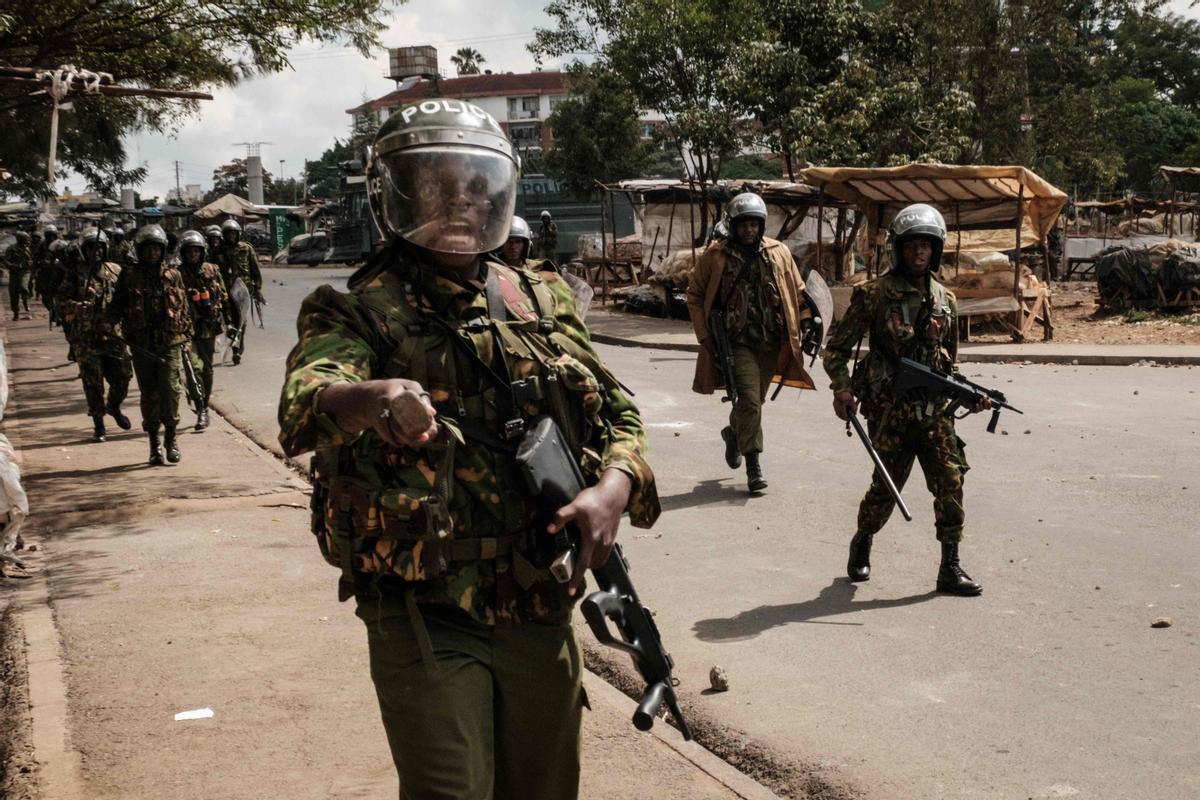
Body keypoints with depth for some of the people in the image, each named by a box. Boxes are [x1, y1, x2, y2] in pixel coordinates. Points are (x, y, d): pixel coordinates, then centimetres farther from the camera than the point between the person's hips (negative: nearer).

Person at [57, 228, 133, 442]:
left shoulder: (116, 271, 7)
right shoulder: (74, 276, -1)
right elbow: (60, 301, -7)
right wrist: (76, 306, -27)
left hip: (114, 335, 2)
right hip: (86, 338, -2)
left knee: (123, 376, 5)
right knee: (93, 383, 2)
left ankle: (114, 406, 34)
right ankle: (98, 424, 15)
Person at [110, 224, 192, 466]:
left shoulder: (173, 275, 7)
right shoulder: (129, 276, 5)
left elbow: (184, 308, 12)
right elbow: (116, 307, 9)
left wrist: (185, 337, 9)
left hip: (170, 344, 0)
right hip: (142, 345, 0)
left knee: (170, 390, -9)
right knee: (149, 394, 6)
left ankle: (171, 437, 7)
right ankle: (154, 443, 16)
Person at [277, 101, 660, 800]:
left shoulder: (543, 302, 8)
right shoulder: (362, 312, -6)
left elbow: (619, 416, 10)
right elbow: (307, 395, -26)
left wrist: (614, 488, -12)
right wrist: (370, 396, -49)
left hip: (541, 612, 5)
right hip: (425, 621, -4)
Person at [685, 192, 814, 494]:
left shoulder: (779, 253, 4)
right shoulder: (715, 256, -3)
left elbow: (798, 290, 15)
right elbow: (695, 295, 5)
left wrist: (805, 322, 7)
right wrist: (705, 335, -1)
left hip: (772, 341, 4)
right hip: (738, 341, -4)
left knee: (754, 398, 15)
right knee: (750, 399, -14)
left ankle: (734, 432, 45)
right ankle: (753, 464, -8)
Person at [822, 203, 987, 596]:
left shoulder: (945, 300, 11)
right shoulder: (874, 294, -3)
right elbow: (837, 347, -3)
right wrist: (842, 388, -17)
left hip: (935, 410, 4)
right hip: (889, 411, -4)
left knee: (950, 482, -4)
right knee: (886, 487, 4)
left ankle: (950, 567, 4)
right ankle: (862, 544, 31)